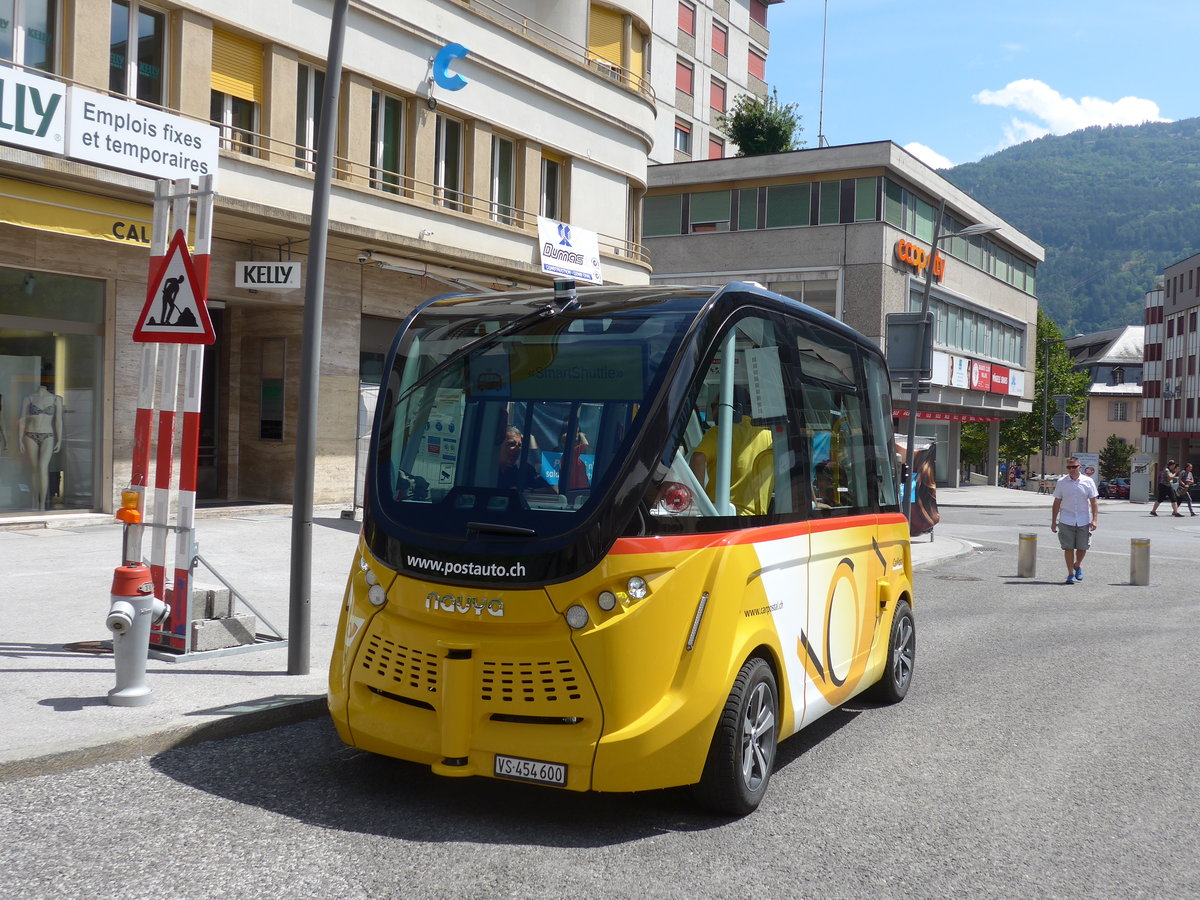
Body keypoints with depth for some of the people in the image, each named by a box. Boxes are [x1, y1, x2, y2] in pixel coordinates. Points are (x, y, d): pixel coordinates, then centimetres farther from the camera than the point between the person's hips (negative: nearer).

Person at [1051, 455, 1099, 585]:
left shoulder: (1088, 482, 2)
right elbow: (1057, 503, 7)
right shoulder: (1061, 482, 2)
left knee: (1082, 547, 5)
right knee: (1068, 547, -2)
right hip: (1066, 521, 0)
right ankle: (1070, 573, 9)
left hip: (1083, 521, 0)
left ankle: (1078, 565, 34)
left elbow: (1094, 502, 4)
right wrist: (1053, 521, 5)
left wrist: (1094, 520, -6)